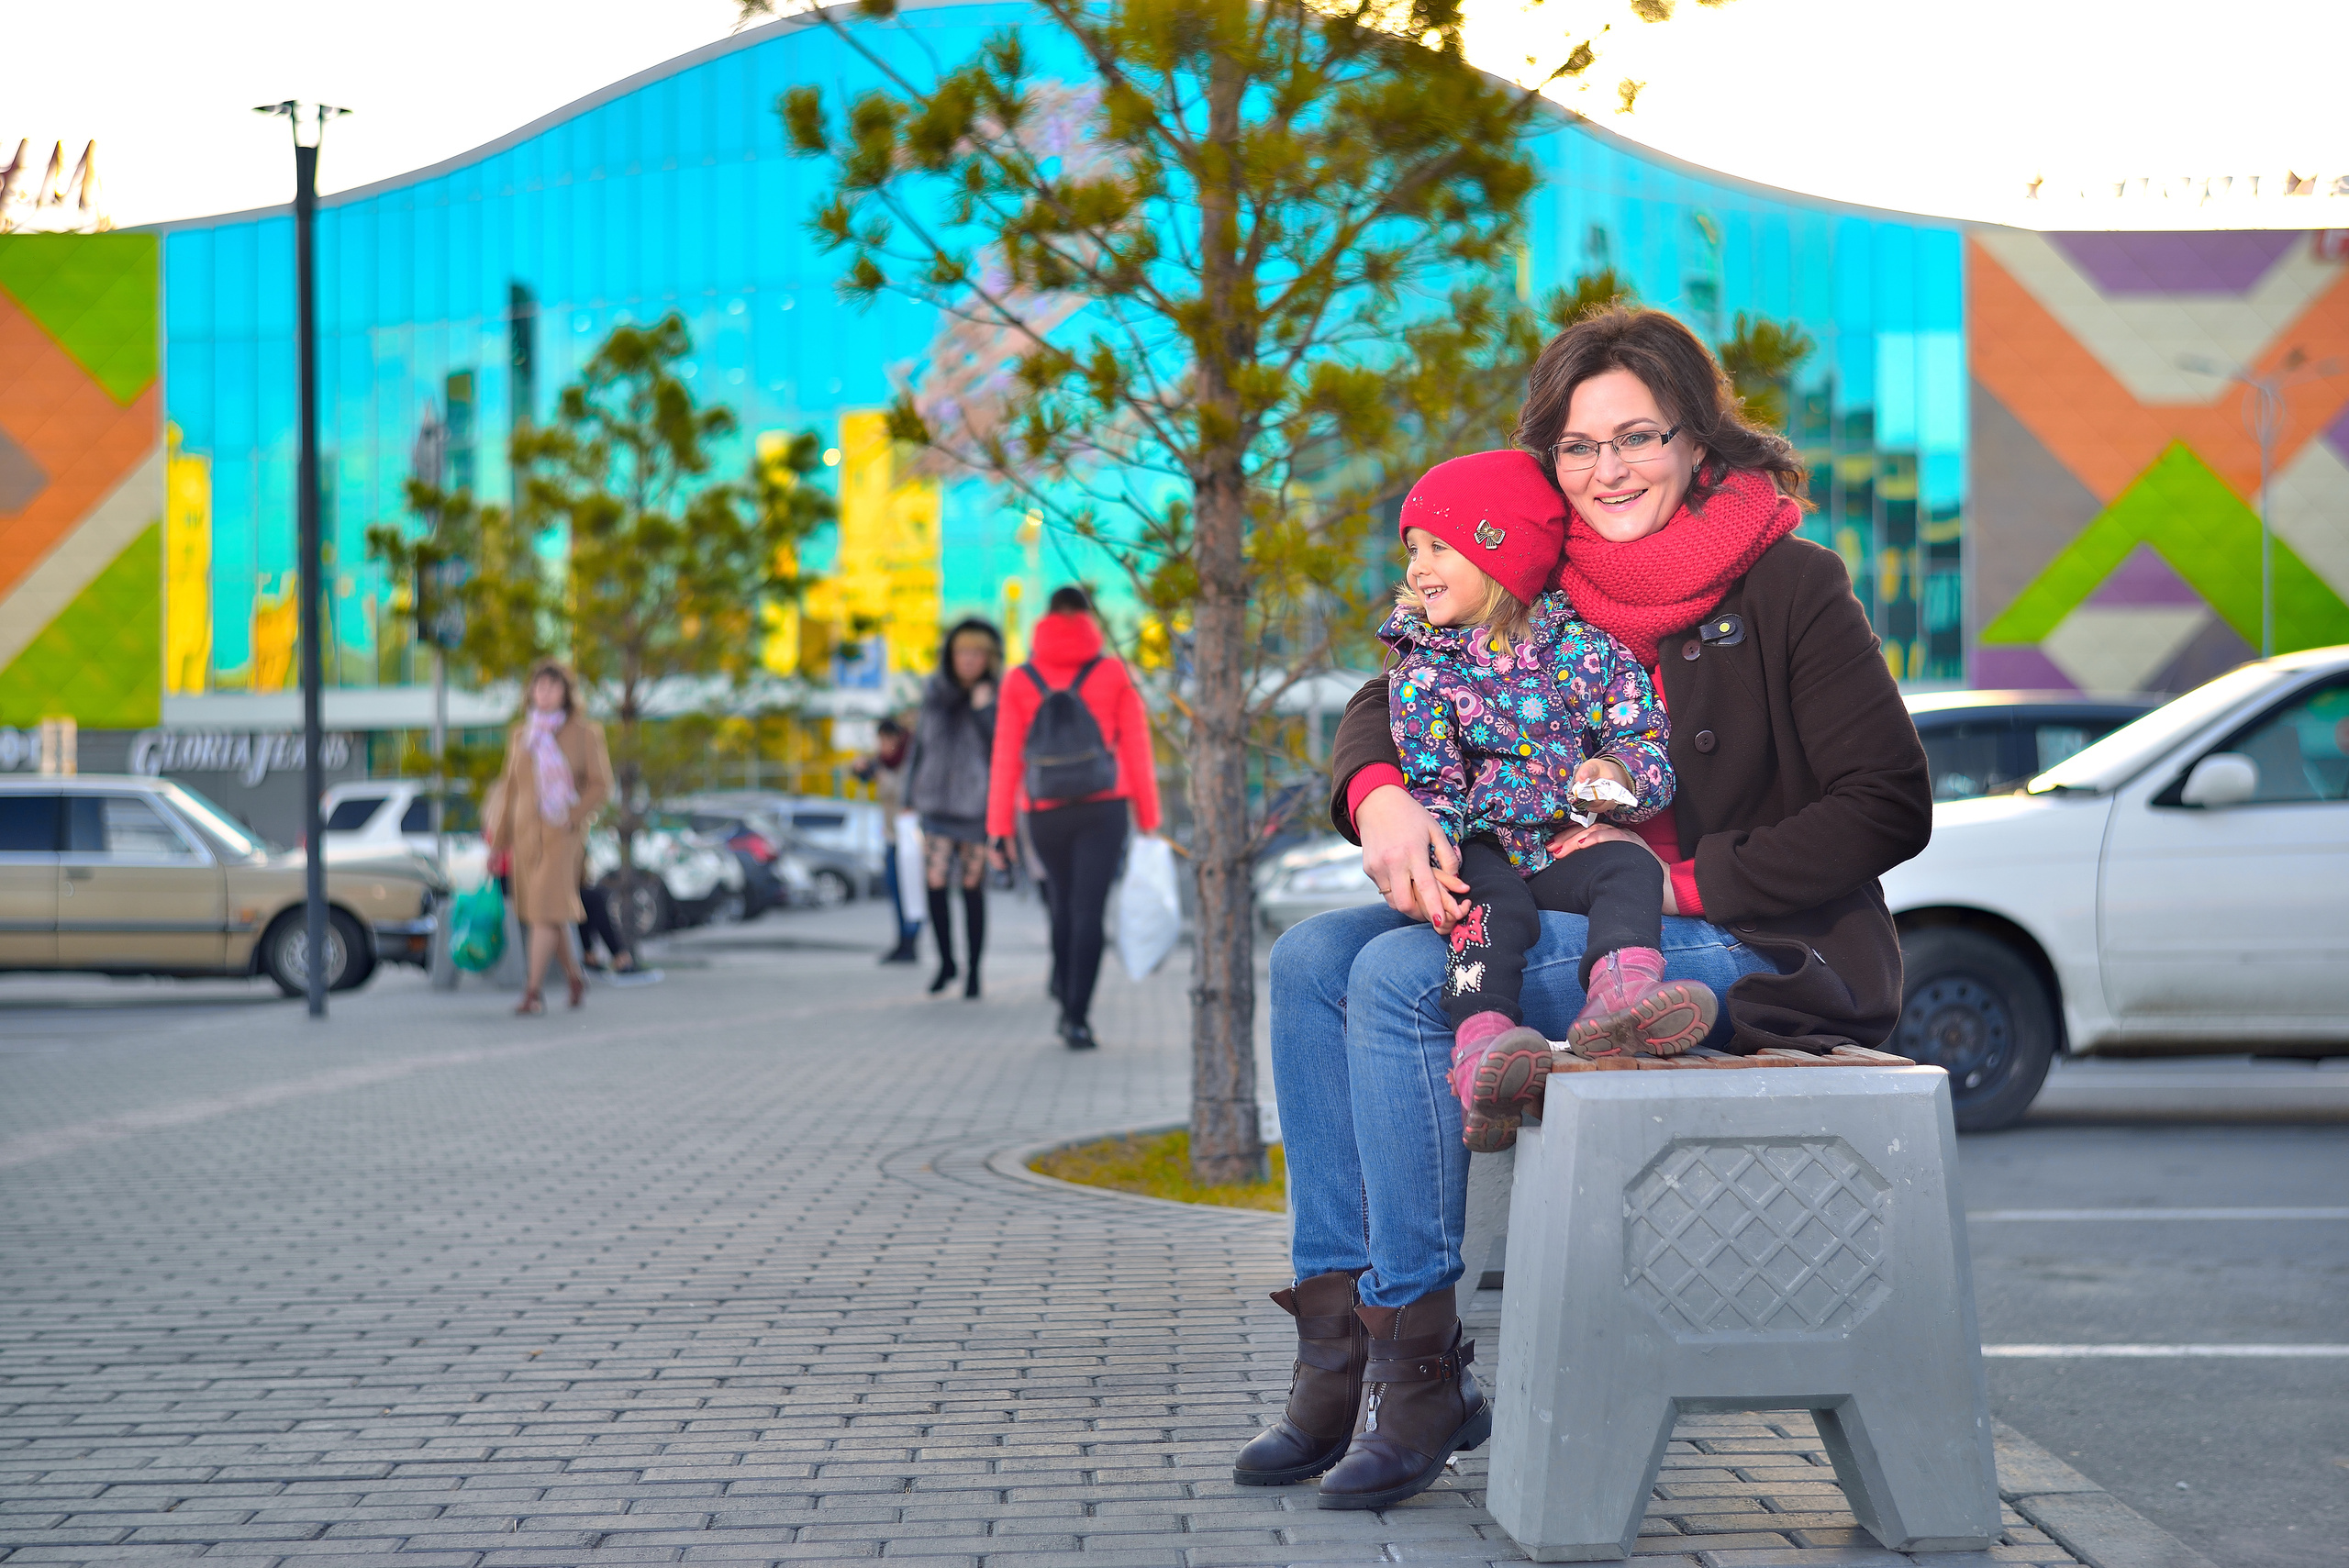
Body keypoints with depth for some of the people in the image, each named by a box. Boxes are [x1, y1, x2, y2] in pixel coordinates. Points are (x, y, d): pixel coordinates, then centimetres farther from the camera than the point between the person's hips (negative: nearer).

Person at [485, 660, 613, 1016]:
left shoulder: (584, 733, 0)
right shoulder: (520, 736, 10)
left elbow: (601, 786, -1)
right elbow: (509, 787, 13)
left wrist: (573, 818, -15)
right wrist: (498, 842, 10)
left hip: (563, 835, -4)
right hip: (526, 834, 4)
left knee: (546, 909, -14)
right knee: (551, 911, 10)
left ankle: (533, 991, -16)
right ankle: (575, 978, 29)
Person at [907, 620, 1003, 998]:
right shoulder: (935, 691, 5)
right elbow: (921, 743, 13)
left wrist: (984, 711, -22)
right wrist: (909, 797, 12)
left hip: (978, 804, -2)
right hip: (937, 802, 2)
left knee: (973, 888, 2)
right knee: (935, 883, -5)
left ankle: (974, 971, 13)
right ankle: (946, 962, 13)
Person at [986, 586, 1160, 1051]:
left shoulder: (1020, 681, 2)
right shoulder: (1113, 673, 0)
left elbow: (1005, 758, -1)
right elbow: (1136, 750, 0)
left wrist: (999, 827, 1)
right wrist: (1148, 819, 5)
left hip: (1046, 815, 2)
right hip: (1104, 808, -2)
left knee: (1063, 908, 20)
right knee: (1089, 912, -4)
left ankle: (1068, 1009, 24)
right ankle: (1077, 1018, -15)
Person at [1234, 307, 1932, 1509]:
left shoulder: (1789, 586, -8)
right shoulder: (1548, 591, 10)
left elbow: (1889, 808, -12)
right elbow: (1390, 702, 10)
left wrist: (1683, 879, -17)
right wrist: (1379, 796, -14)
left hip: (1746, 950, -7)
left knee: (1406, 976, -25)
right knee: (1313, 958, -8)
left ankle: (1421, 1369, -19)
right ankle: (1340, 1342, -10)